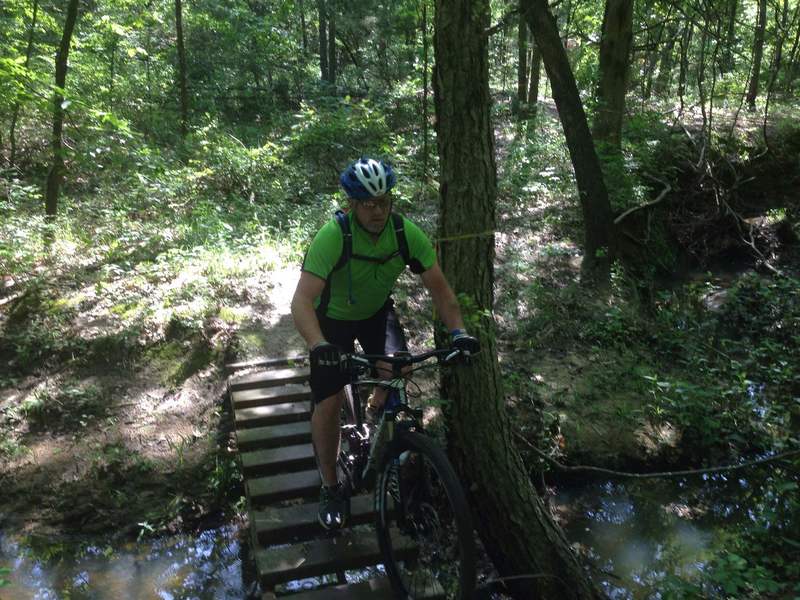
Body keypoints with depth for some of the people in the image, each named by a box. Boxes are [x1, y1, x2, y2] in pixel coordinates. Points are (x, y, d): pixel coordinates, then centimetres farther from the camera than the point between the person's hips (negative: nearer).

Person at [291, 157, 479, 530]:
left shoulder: (407, 234, -22)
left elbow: (439, 287, -16)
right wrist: (319, 346, -56)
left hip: (377, 311, 3)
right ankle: (330, 488, 11)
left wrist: (458, 331, -31)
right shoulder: (333, 236, -33)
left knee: (399, 372, -21)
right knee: (329, 401, -10)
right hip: (333, 317, -3)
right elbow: (302, 300, -40)